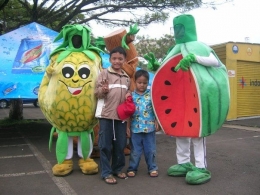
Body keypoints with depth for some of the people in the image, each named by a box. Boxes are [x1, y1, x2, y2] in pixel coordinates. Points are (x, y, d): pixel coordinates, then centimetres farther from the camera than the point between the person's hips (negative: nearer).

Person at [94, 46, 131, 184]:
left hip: (121, 115, 5)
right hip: (106, 114, -4)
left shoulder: (126, 77, 12)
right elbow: (97, 92, -6)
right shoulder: (104, 73, -2)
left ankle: (117, 169, 30)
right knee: (106, 145, 2)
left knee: (120, 145, 13)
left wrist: (129, 95, 1)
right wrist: (103, 90, -27)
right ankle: (106, 173, 14)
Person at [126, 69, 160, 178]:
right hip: (135, 128, 0)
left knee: (150, 150, 12)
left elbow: (155, 110, 4)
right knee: (135, 150, 11)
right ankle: (132, 168, 25)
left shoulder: (151, 95, -1)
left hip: (149, 127, 0)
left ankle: (152, 168, 27)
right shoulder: (131, 96, -2)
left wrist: (156, 122, 1)